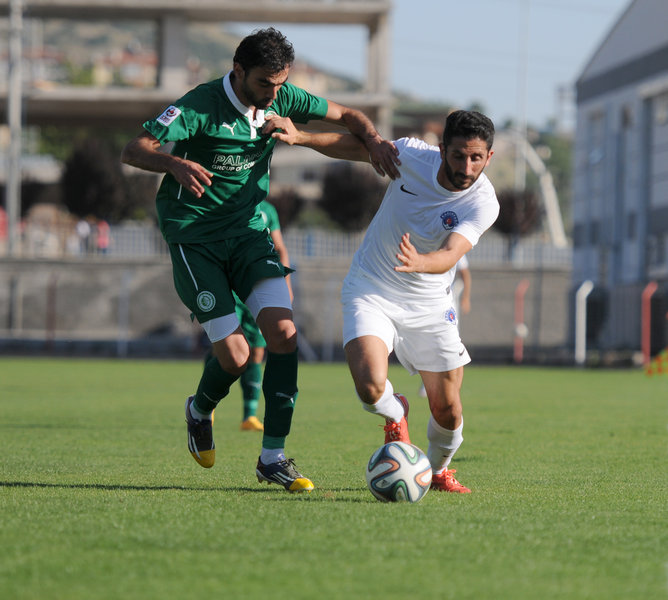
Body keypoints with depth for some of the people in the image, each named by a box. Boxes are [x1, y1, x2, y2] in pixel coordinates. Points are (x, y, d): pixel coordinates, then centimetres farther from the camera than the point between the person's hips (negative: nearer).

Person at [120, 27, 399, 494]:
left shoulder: (281, 99, -1)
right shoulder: (201, 106, -18)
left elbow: (345, 116, 9)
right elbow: (134, 150, -24)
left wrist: (375, 140, -13)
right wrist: (175, 164, -46)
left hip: (248, 229, 5)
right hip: (195, 239, -5)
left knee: (284, 332, -15)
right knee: (235, 355, -12)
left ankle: (273, 456, -5)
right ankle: (200, 410, 25)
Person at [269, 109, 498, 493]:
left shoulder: (483, 203, -20)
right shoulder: (413, 154, -15)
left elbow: (450, 255, -36)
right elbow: (355, 147, 3)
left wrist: (418, 262, -57)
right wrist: (300, 137, -10)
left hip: (429, 303, 0)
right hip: (370, 291, 0)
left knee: (447, 410, 0)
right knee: (371, 388, -23)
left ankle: (439, 470, 34)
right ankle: (396, 414, 15)